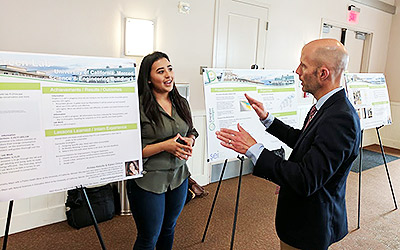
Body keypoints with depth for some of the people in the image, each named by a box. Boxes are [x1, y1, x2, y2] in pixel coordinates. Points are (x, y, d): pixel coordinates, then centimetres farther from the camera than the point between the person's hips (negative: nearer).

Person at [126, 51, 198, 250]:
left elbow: (191, 131, 16)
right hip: (148, 181, -6)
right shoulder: (139, 107, -18)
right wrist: (166, 146, -25)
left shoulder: (181, 103, 4)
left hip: (178, 177, 6)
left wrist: (189, 141, -6)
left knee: (169, 229, 24)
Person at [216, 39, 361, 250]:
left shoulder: (341, 119, -31)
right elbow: (302, 141, 15)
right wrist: (267, 118, 8)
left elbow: (306, 181, -33)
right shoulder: (326, 106, 1)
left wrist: (252, 149, -29)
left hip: (309, 228, -9)